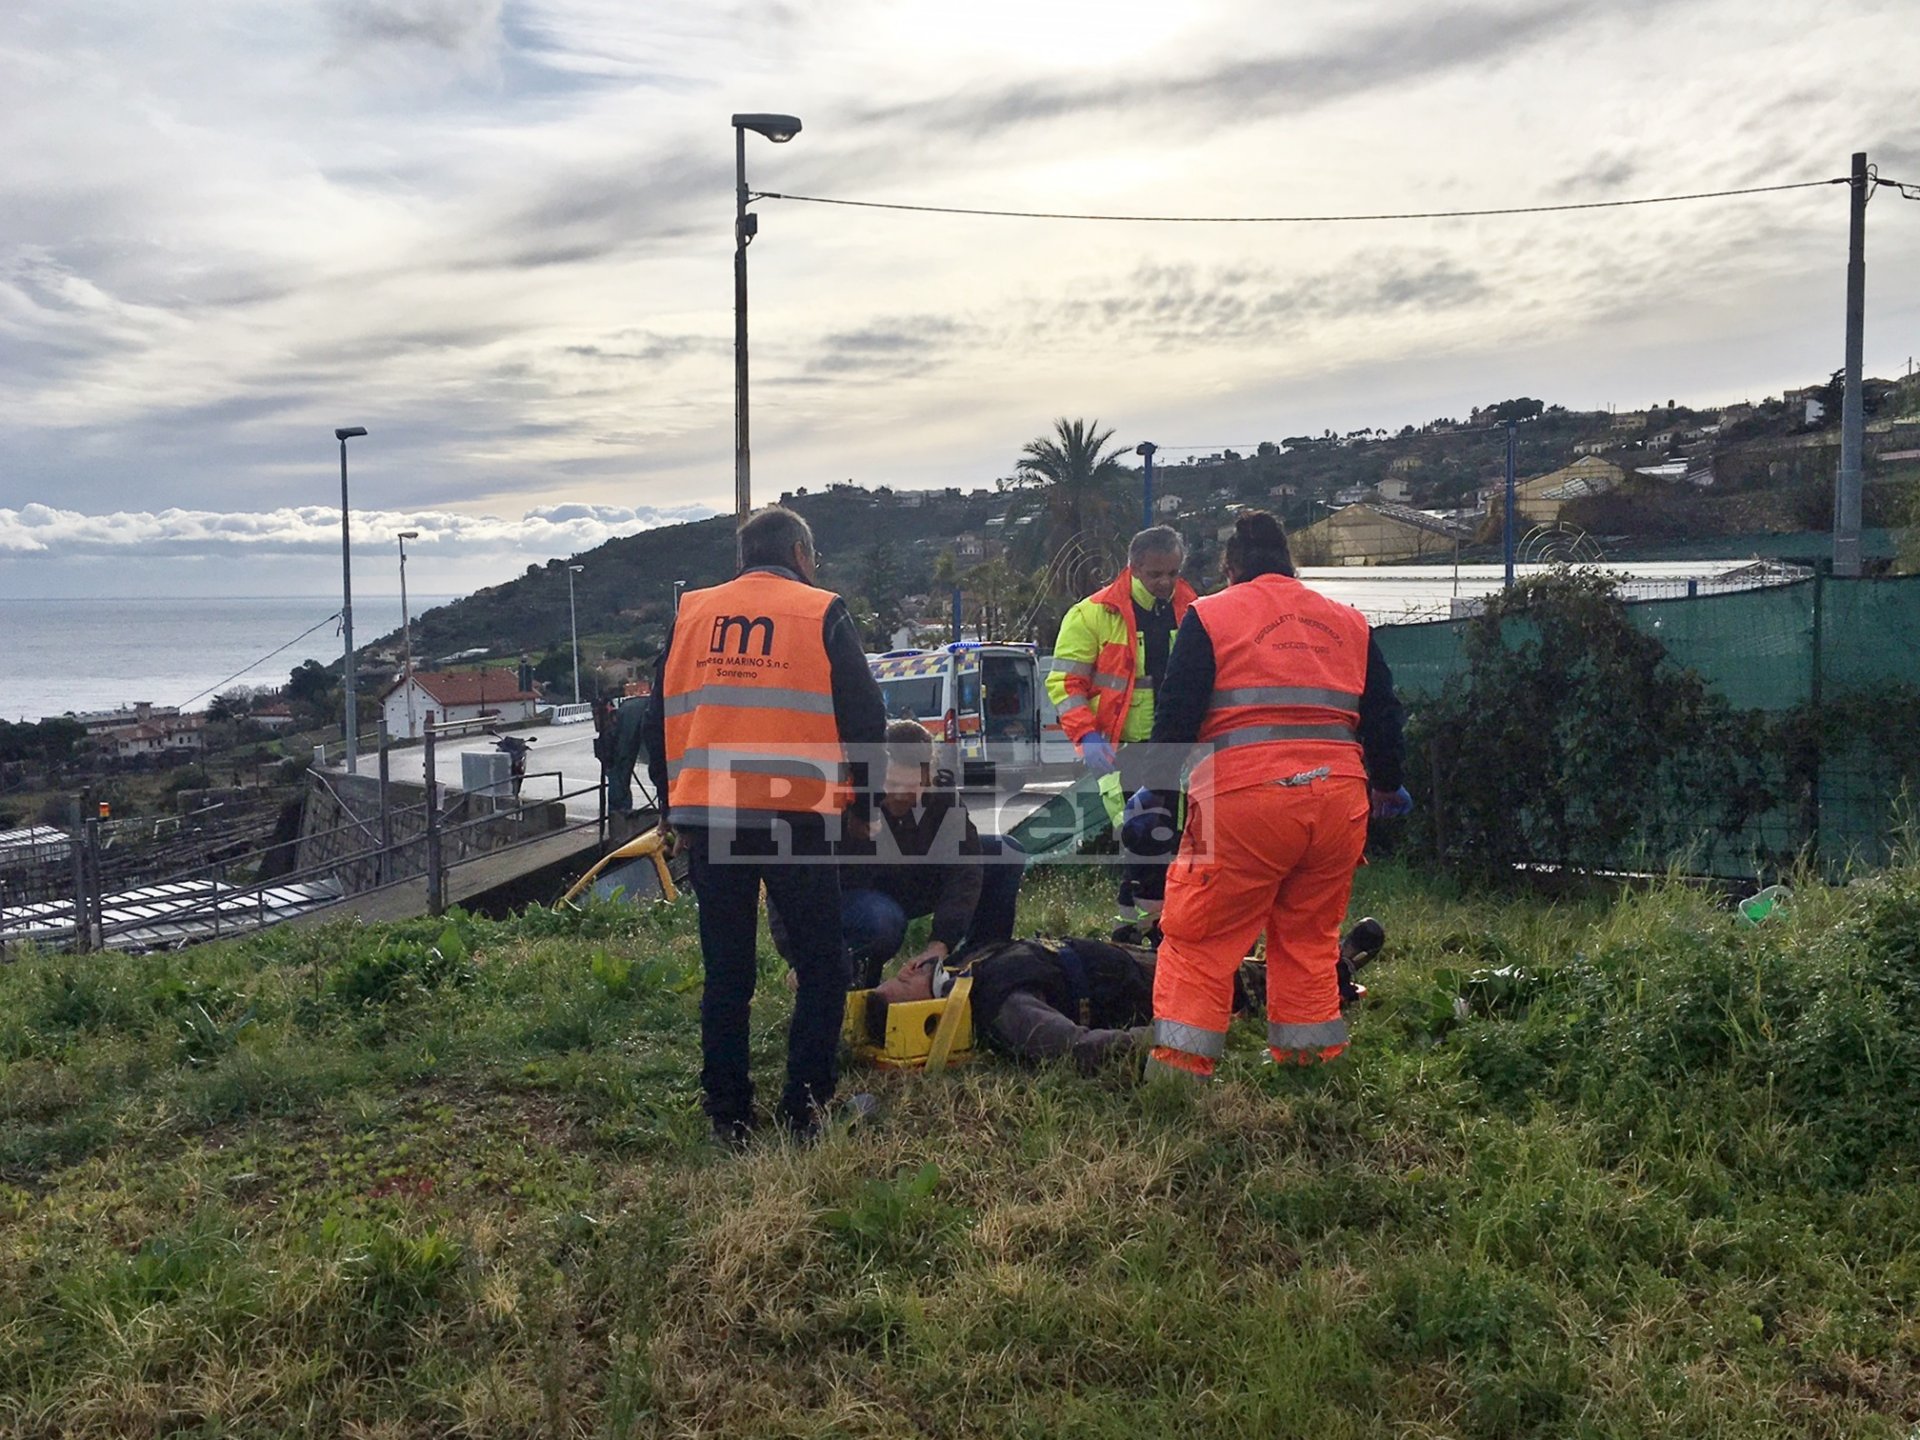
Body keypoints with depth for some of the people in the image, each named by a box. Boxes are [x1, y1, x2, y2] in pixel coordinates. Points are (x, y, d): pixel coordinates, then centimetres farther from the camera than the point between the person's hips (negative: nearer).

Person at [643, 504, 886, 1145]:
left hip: (706, 818, 4)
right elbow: (865, 718, 0)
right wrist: (863, 803, 10)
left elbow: (659, 719, 15)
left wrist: (671, 807, 22)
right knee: (821, 967, 9)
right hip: (796, 818, -3)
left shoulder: (690, 614, 12)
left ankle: (728, 1117, 15)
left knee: (725, 974, 12)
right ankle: (803, 1109, 7)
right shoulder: (821, 613, 2)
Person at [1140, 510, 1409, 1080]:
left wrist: (1156, 789, 11)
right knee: (1309, 935, 18)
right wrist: (1387, 786, 37)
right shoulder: (1349, 622, 19)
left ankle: (1183, 1058, 2)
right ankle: (1310, 1052, 21)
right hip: (1338, 795, 5)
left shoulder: (1209, 616, 6)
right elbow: (1383, 716, 22)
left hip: (1243, 797, -4)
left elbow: (1176, 716, 0)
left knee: (1201, 934, 3)